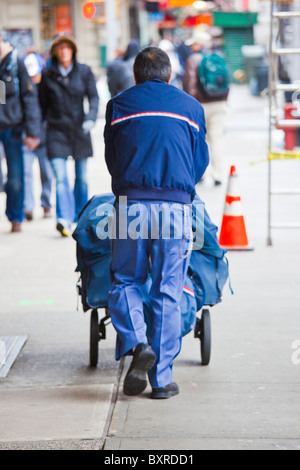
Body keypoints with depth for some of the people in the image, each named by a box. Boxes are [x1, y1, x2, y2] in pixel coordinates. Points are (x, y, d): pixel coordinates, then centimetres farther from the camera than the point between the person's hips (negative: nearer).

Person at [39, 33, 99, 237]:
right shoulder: (48, 75, 3)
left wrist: (91, 118, -17)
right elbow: (43, 104, 7)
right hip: (57, 131, -1)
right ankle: (64, 219, -22)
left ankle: (80, 215, 26)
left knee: (82, 177, 9)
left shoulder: (84, 71, 3)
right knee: (61, 177, -14)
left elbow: (94, 97, 0)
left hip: (80, 130, 1)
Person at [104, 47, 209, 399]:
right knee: (167, 294, 5)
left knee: (124, 281, 14)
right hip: (176, 208, 1)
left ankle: (137, 344, -11)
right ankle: (162, 379, 5)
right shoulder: (191, 106, 15)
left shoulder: (118, 105, 12)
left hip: (131, 204, 0)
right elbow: (201, 161, 20)